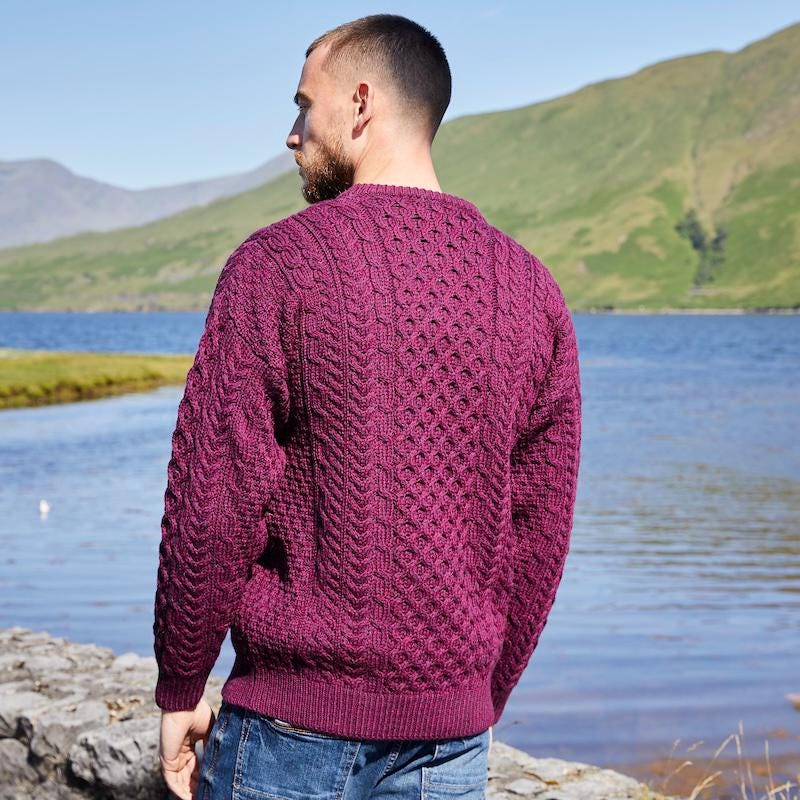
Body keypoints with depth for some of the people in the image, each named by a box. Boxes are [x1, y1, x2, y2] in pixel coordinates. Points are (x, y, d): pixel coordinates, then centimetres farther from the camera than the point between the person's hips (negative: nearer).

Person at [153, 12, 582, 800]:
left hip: (294, 722, -4)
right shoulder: (531, 290, 3)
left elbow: (210, 506, -12)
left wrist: (178, 688, 0)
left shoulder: (278, 263, -11)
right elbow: (539, 533, 6)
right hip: (450, 735, 4)